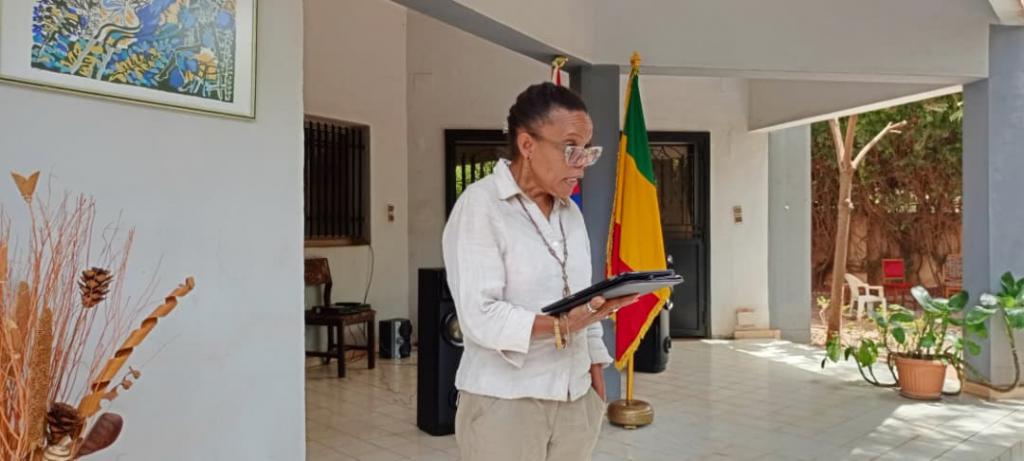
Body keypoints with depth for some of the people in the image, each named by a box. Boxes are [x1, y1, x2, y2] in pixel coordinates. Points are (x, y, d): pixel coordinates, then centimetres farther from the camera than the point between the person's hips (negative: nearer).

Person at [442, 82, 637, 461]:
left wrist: (596, 371, 9)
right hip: (504, 402, -6)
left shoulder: (570, 212, 11)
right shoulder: (480, 205, -11)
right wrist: (560, 325, -30)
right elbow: (480, 316, -19)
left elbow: (582, 301, 13)